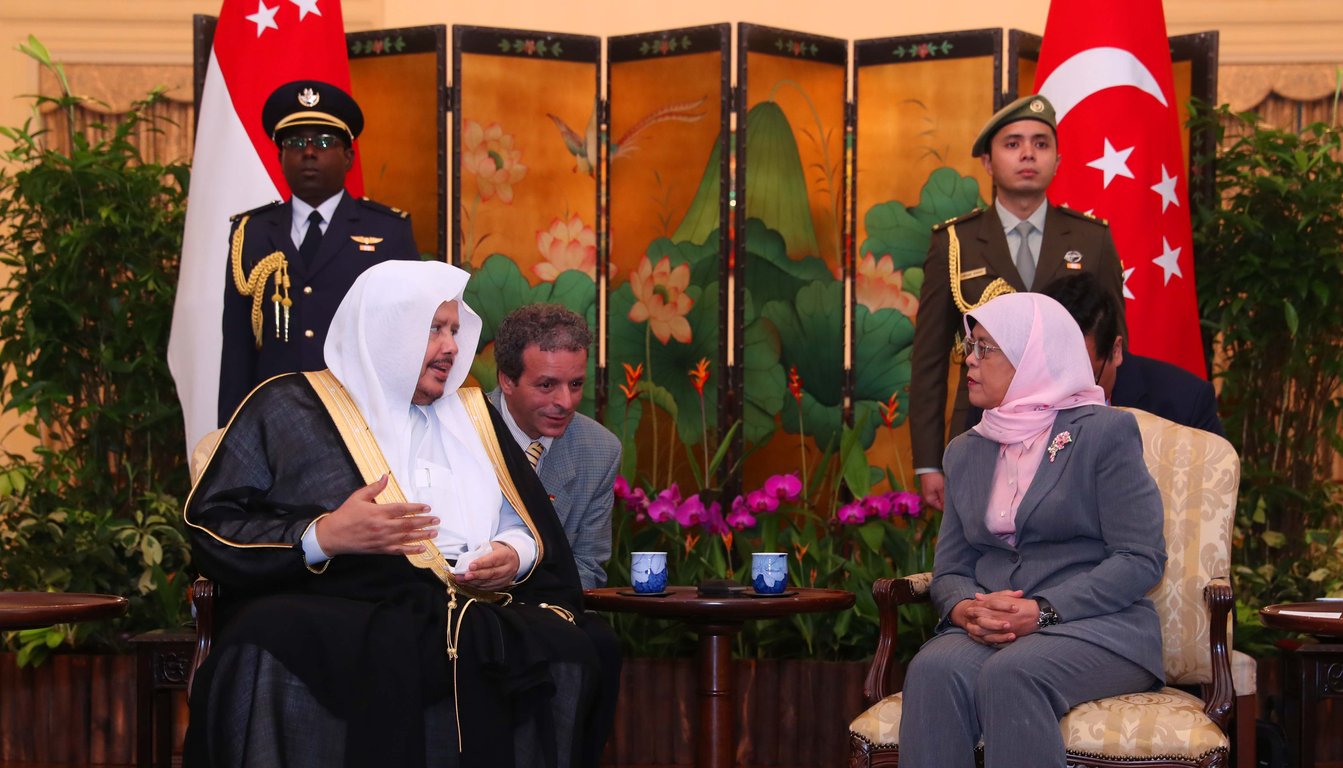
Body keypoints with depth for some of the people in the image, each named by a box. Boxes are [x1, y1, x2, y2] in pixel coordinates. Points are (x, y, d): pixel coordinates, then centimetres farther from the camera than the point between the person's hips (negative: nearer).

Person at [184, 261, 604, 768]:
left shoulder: (473, 416, 25)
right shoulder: (289, 408, 10)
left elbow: (538, 529, 25)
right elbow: (210, 528, 2)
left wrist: (517, 555, 0)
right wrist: (322, 537, -13)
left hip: (466, 617, 4)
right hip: (329, 610, -3)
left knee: (564, 650, -30)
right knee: (267, 658, -39)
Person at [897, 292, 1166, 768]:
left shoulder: (1105, 433, 2)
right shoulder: (965, 451, 20)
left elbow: (1142, 560, -7)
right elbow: (949, 569, 16)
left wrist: (1043, 611, -18)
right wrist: (965, 608, -9)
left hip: (1096, 626, -4)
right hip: (984, 633, 4)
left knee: (1011, 674, -36)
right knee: (933, 670, -31)